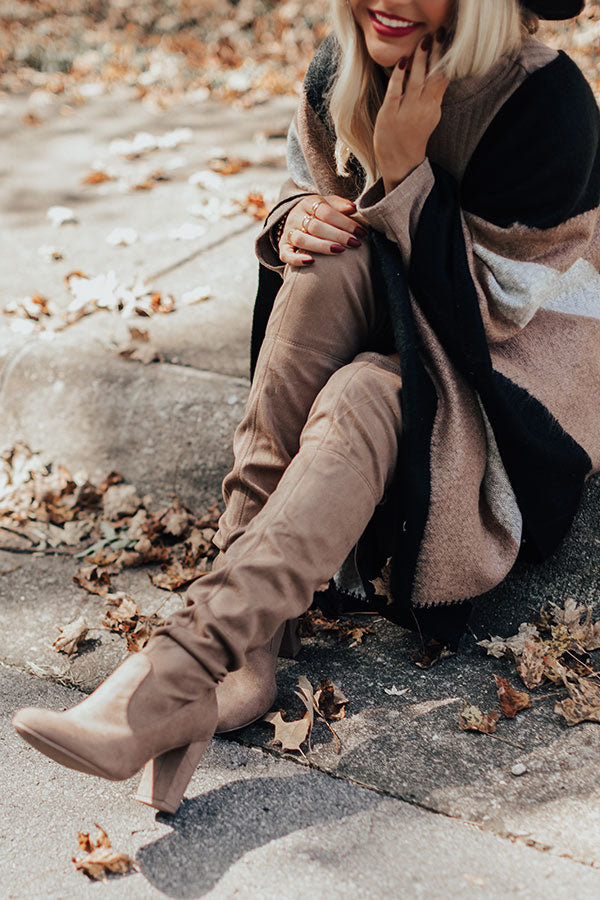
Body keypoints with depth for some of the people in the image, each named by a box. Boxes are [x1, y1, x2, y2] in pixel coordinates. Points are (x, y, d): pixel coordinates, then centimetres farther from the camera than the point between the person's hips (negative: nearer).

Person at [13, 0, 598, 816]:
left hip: (525, 356, -5)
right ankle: (249, 645, -34)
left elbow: (491, 308, -21)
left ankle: (176, 670, -42)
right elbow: (304, 191, 10)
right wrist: (295, 221, -15)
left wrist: (403, 169, -29)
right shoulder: (342, 70, -4)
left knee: (362, 398, -36)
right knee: (330, 266, -29)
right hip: (400, 334, 6)